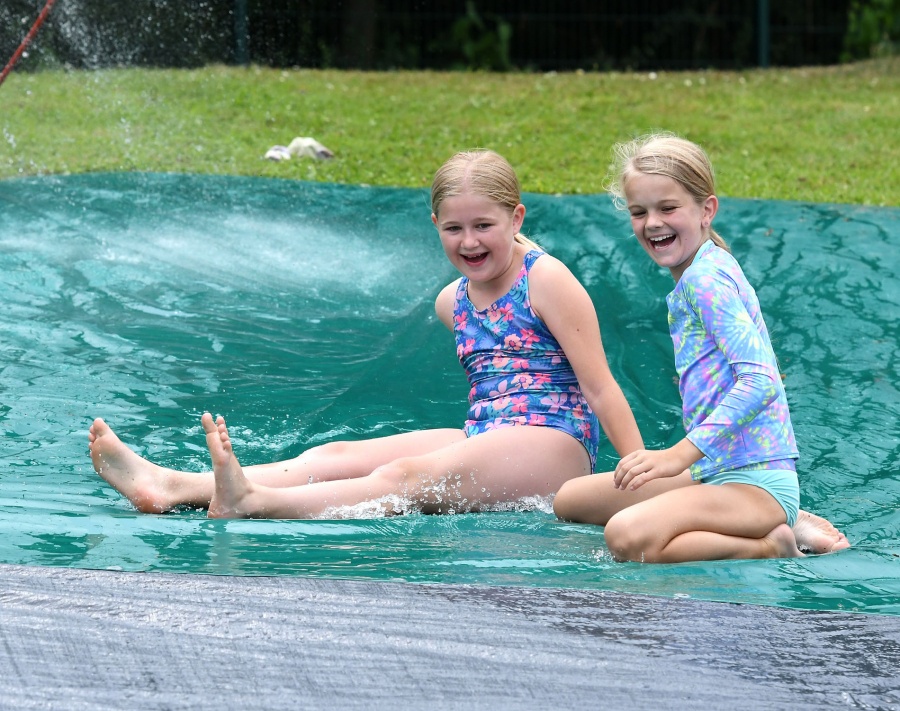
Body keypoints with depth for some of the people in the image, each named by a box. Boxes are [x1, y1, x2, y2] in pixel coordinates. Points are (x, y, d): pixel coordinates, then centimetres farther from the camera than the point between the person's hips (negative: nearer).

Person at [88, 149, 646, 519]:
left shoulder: (547, 280, -4)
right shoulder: (451, 302, 16)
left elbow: (600, 386, -7)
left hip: (555, 444, -7)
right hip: (483, 441, 7)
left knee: (405, 476, -32)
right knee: (335, 456, -12)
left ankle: (252, 503, -57)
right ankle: (170, 489, -30)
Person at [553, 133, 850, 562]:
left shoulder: (704, 278, -12)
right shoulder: (711, 270, 18)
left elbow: (761, 383, -23)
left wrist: (681, 454, -23)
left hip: (754, 480, -11)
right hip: (719, 472, 11)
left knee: (627, 536, -36)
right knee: (569, 500, 21)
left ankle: (772, 546, -12)